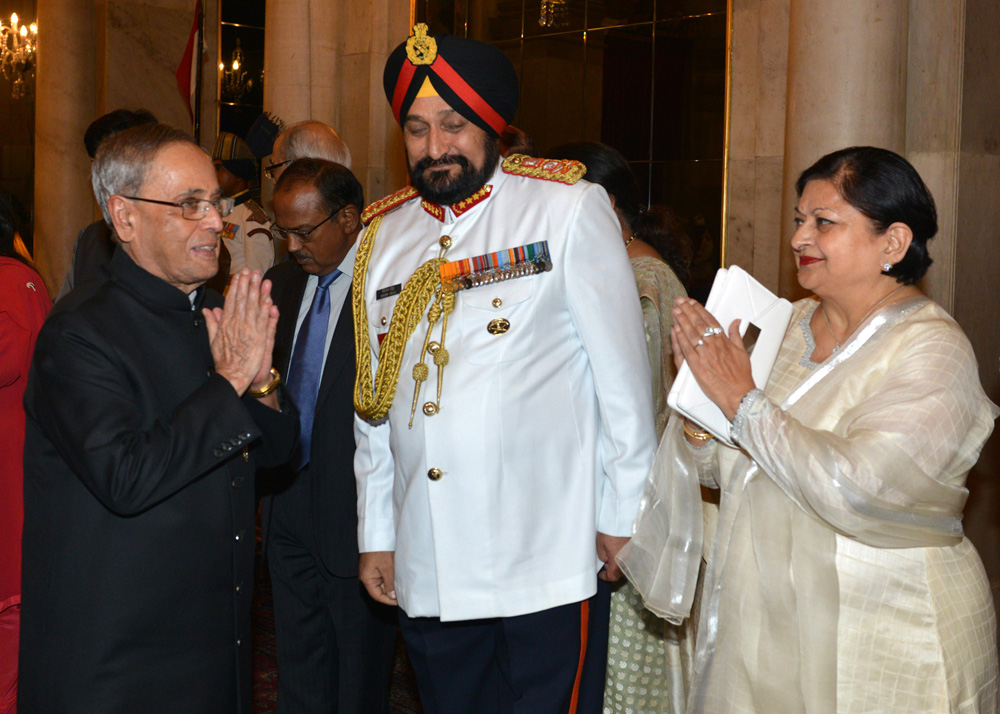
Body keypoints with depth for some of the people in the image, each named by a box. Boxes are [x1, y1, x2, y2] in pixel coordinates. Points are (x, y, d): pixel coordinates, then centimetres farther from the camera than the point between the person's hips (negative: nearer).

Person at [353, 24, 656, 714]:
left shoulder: (570, 208, -4)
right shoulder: (384, 235, 10)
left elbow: (623, 372, -3)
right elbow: (374, 400, 13)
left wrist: (623, 515, -4)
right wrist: (376, 534, 13)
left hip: (546, 561, -4)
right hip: (425, 572, 4)